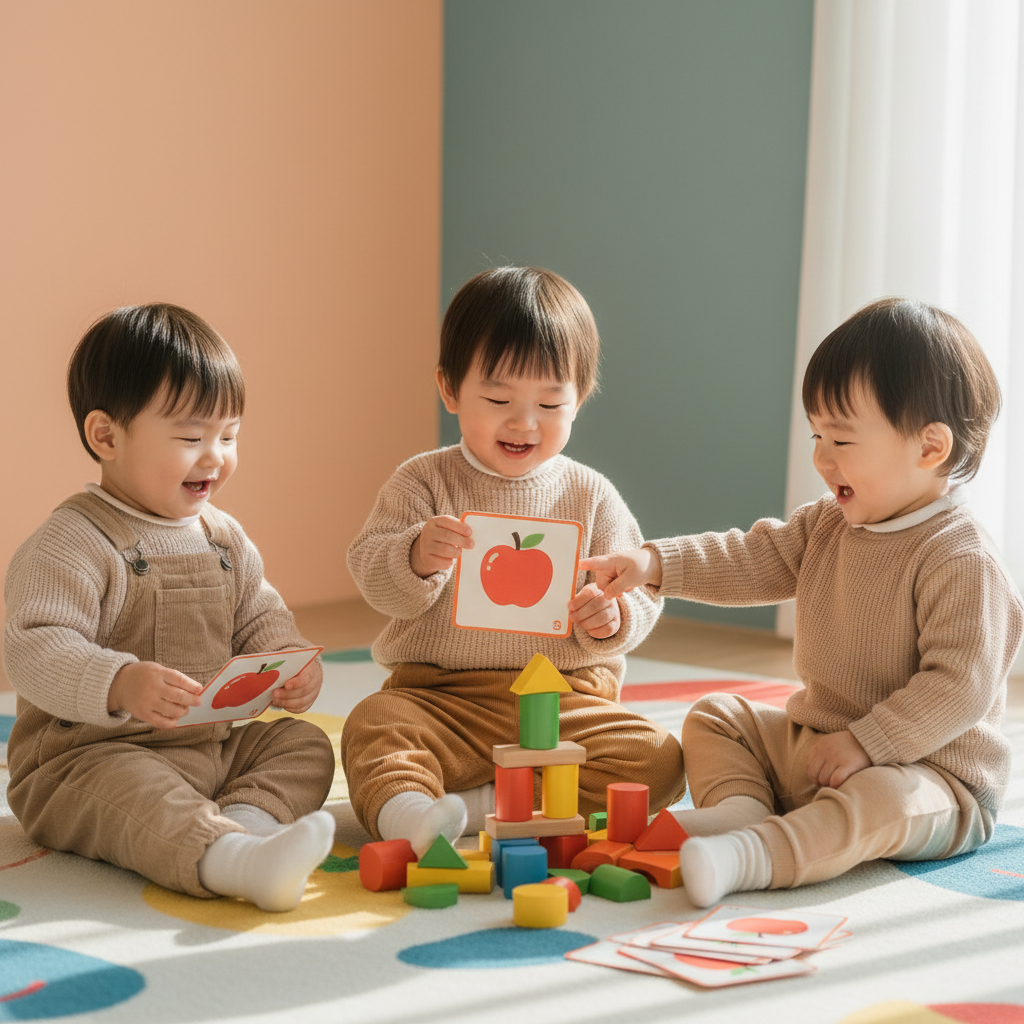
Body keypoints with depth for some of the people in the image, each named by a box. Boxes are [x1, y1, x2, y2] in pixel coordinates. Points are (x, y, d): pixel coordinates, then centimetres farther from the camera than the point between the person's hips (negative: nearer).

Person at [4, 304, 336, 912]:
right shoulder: (71, 543, -14)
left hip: (215, 745, 8)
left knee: (305, 746, -3)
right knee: (132, 794, -36)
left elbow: (260, 619, 18)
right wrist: (120, 685, -40)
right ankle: (236, 860, -63)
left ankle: (243, 818, -31)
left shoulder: (223, 537, 11)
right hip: (90, 754, -8)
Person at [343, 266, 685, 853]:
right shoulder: (424, 482, 3)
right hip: (441, 698, -1)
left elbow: (641, 592, 7)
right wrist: (418, 558, -28)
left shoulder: (591, 496, 6)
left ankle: (481, 805, -25)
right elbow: (375, 579, -5)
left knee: (657, 761, -22)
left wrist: (613, 616, -18)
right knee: (374, 726, -28)